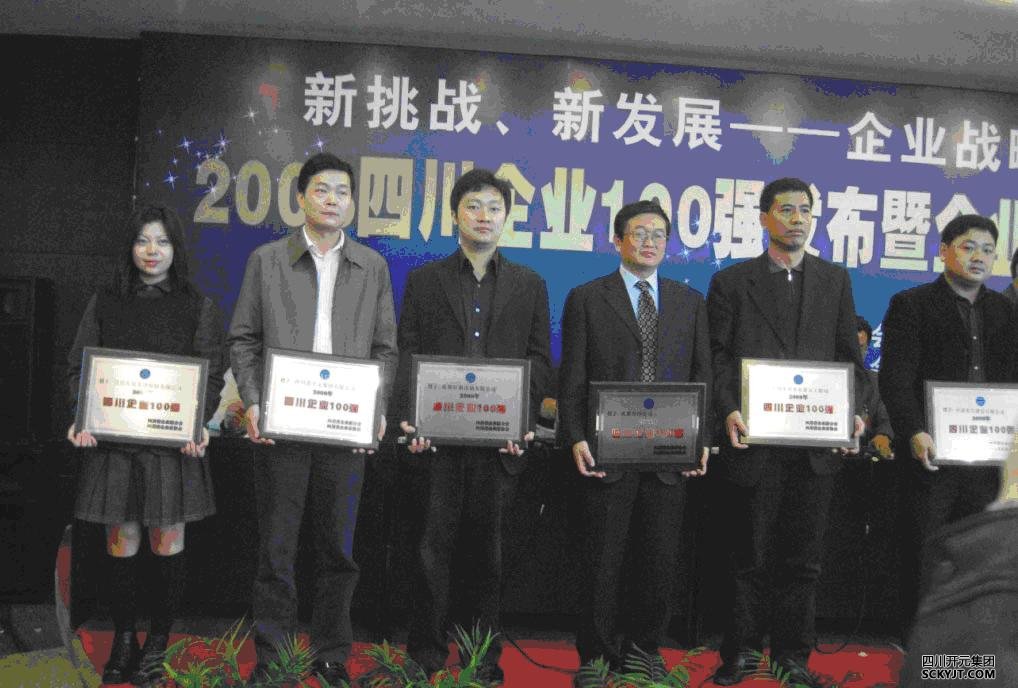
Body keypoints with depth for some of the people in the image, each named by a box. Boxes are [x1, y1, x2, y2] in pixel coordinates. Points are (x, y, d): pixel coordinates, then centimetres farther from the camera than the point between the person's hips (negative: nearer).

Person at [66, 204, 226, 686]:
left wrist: (199, 425, -14)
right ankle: (123, 641, 22)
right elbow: (78, 367, 8)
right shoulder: (103, 305, 9)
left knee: (167, 542, 5)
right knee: (121, 543, 7)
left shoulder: (199, 307, 4)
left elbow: (212, 374, 1)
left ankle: (157, 644, 19)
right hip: (113, 439, 2)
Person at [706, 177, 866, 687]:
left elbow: (849, 357, 10)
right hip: (757, 441, -2)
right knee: (752, 557, 7)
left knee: (803, 558, 10)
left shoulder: (836, 280, 13)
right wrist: (729, 411, -14)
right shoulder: (731, 282, 5)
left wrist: (852, 412, -4)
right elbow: (718, 356, 1)